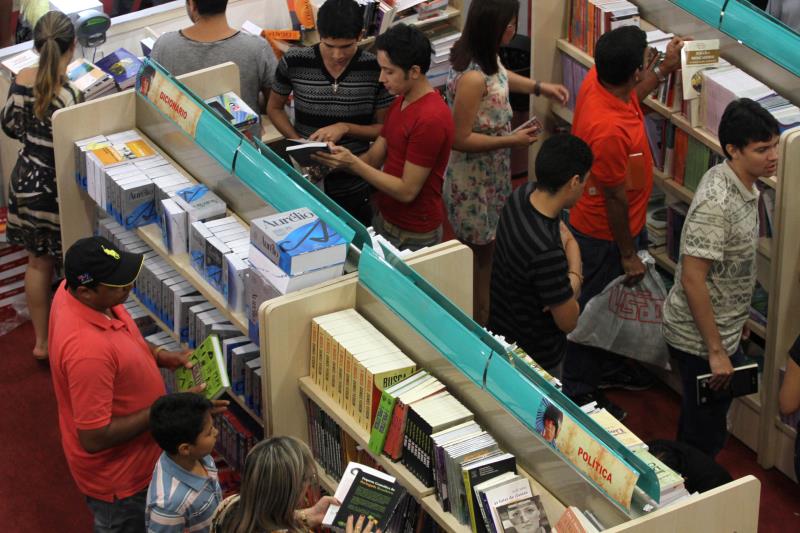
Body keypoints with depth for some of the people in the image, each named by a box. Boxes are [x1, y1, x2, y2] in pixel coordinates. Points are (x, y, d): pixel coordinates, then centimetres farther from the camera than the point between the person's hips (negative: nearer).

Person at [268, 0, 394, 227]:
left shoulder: (376, 69, -13)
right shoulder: (294, 62, -11)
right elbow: (274, 108, 5)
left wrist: (345, 128, -20)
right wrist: (298, 142, -12)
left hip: (355, 188, 0)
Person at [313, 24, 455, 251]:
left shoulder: (430, 119, -25)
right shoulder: (400, 103, 6)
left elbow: (407, 191, -23)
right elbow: (373, 158, 7)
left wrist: (352, 163, -24)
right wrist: (339, 159, -11)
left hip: (413, 238, -9)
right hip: (385, 220, 9)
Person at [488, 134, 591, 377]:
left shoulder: (524, 194, -14)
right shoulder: (546, 252, -39)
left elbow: (568, 238, 4)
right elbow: (568, 321, -27)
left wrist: (574, 278, -14)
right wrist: (570, 291, -7)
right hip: (535, 357, -8)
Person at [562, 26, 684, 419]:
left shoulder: (598, 80, -15)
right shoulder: (610, 131, -41)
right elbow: (615, 198, -27)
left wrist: (665, 69, 13)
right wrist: (628, 255, -15)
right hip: (605, 234, -9)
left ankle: (607, 365, 51)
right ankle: (579, 390, 33)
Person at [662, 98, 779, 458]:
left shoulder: (741, 184, 0)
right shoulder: (716, 204, -30)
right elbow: (692, 280, -28)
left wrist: (738, 320, 21)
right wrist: (716, 351, -24)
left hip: (723, 329, 9)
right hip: (700, 339, -9)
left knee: (701, 421, 25)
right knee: (706, 432, 7)